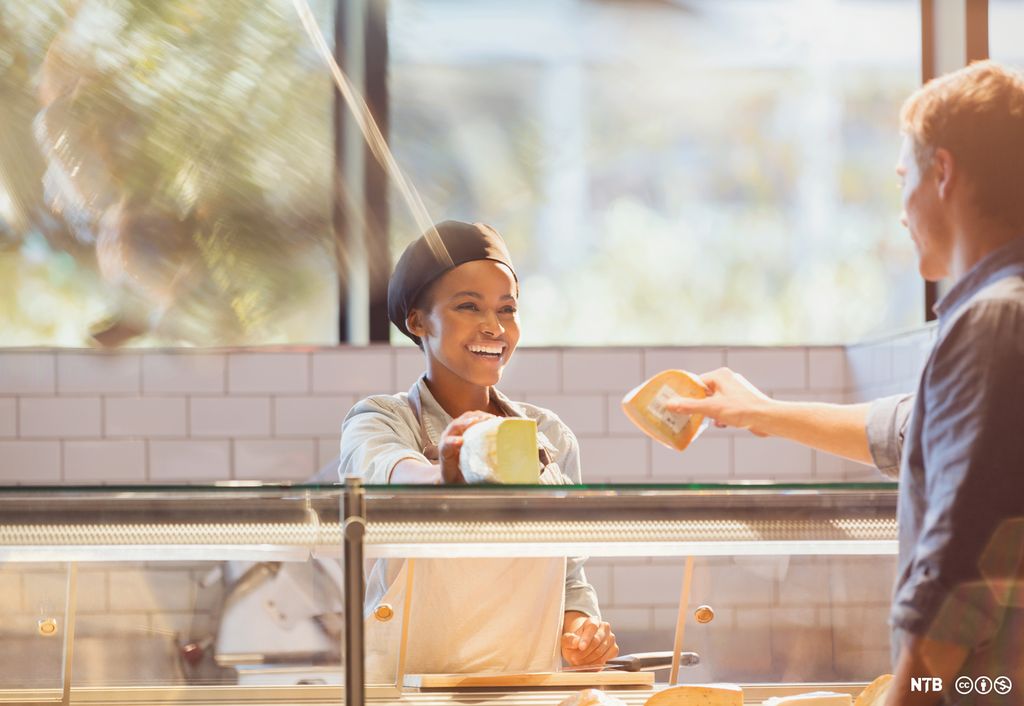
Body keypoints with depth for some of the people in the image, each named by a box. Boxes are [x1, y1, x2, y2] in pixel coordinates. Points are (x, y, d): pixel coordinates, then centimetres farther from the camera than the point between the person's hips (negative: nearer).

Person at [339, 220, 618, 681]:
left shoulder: (551, 437, 15)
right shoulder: (380, 422, 1)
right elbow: (388, 475, -24)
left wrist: (580, 626, 0)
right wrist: (449, 477, -46)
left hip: (530, 695, 5)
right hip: (408, 696, -5)